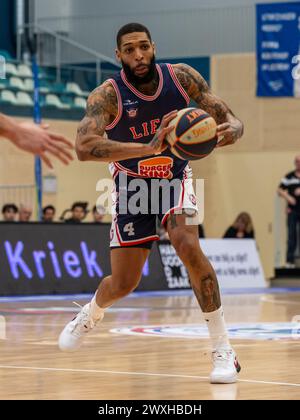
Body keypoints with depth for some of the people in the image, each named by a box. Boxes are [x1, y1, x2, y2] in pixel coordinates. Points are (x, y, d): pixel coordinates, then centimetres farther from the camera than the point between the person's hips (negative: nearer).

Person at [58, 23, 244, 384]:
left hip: (174, 179, 1)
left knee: (188, 246, -27)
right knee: (122, 284, 4)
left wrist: (230, 131, -37)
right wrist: (148, 148, -52)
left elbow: (230, 120, -11)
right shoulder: (107, 95, -25)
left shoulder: (182, 77, -16)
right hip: (131, 187, 0)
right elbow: (84, 147, -41)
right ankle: (91, 313, 43)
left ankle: (223, 350, -20)